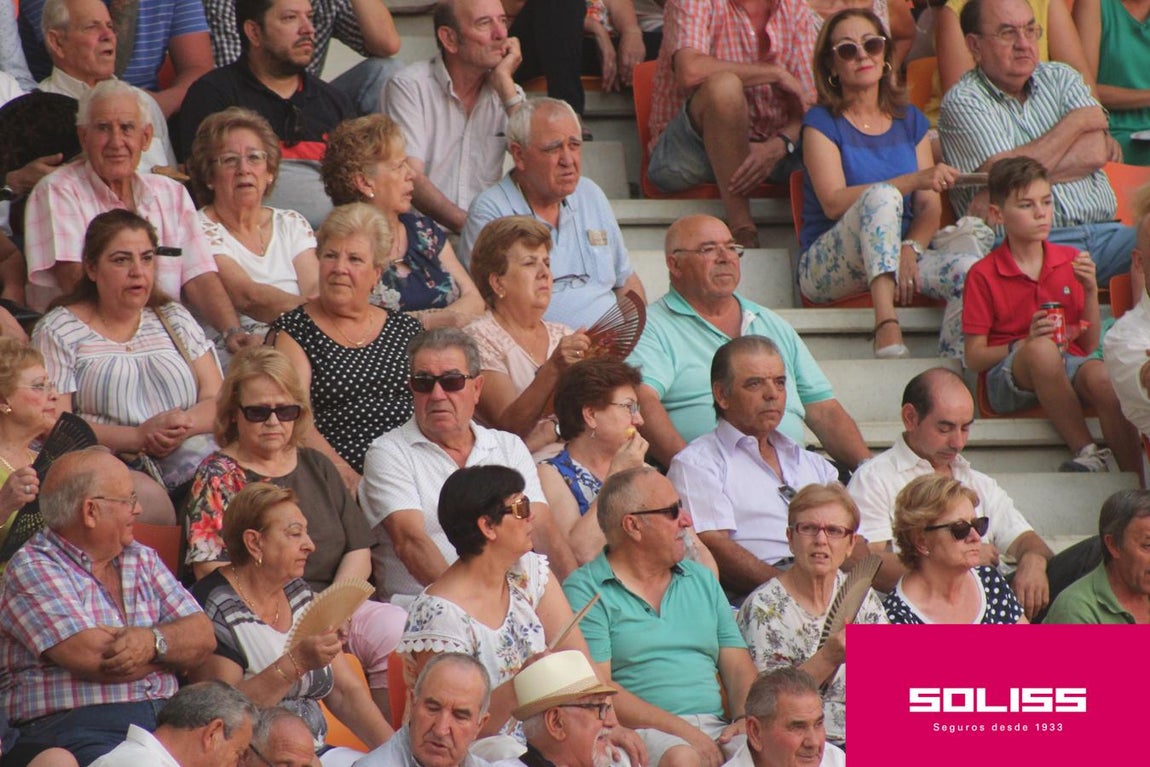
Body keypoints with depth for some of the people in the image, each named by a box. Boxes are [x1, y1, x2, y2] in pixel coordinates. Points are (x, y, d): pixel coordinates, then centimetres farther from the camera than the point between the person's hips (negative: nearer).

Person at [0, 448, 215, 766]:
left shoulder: (142, 559, 21)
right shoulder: (32, 570, -1)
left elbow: (203, 637, 12)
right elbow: (93, 659, -13)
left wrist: (153, 640, -11)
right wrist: (172, 647, 4)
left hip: (163, 723, 6)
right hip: (73, 730, -6)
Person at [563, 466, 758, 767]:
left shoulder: (702, 581, 23)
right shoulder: (585, 591, 2)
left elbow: (738, 666, 18)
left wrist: (746, 720, -5)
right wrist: (681, 730, -17)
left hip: (717, 729, 5)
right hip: (640, 732, -5)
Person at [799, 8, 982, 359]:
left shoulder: (910, 121, 15)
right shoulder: (823, 122, 1)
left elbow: (930, 207, 6)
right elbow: (833, 201, -16)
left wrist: (910, 249, -16)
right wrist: (914, 180, -25)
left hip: (897, 260, 4)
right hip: (825, 269, -4)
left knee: (970, 268, -27)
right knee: (882, 196, -34)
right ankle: (887, 331, -47)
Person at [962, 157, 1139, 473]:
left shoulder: (1071, 261, 12)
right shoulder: (983, 275, 0)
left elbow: (1090, 344, 11)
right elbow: (974, 358, -3)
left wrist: (1090, 291, -3)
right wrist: (1024, 344, -19)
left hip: (1070, 366, 3)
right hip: (1009, 377, -3)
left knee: (1099, 375, -33)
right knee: (1042, 348, -37)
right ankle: (1086, 451, -31)